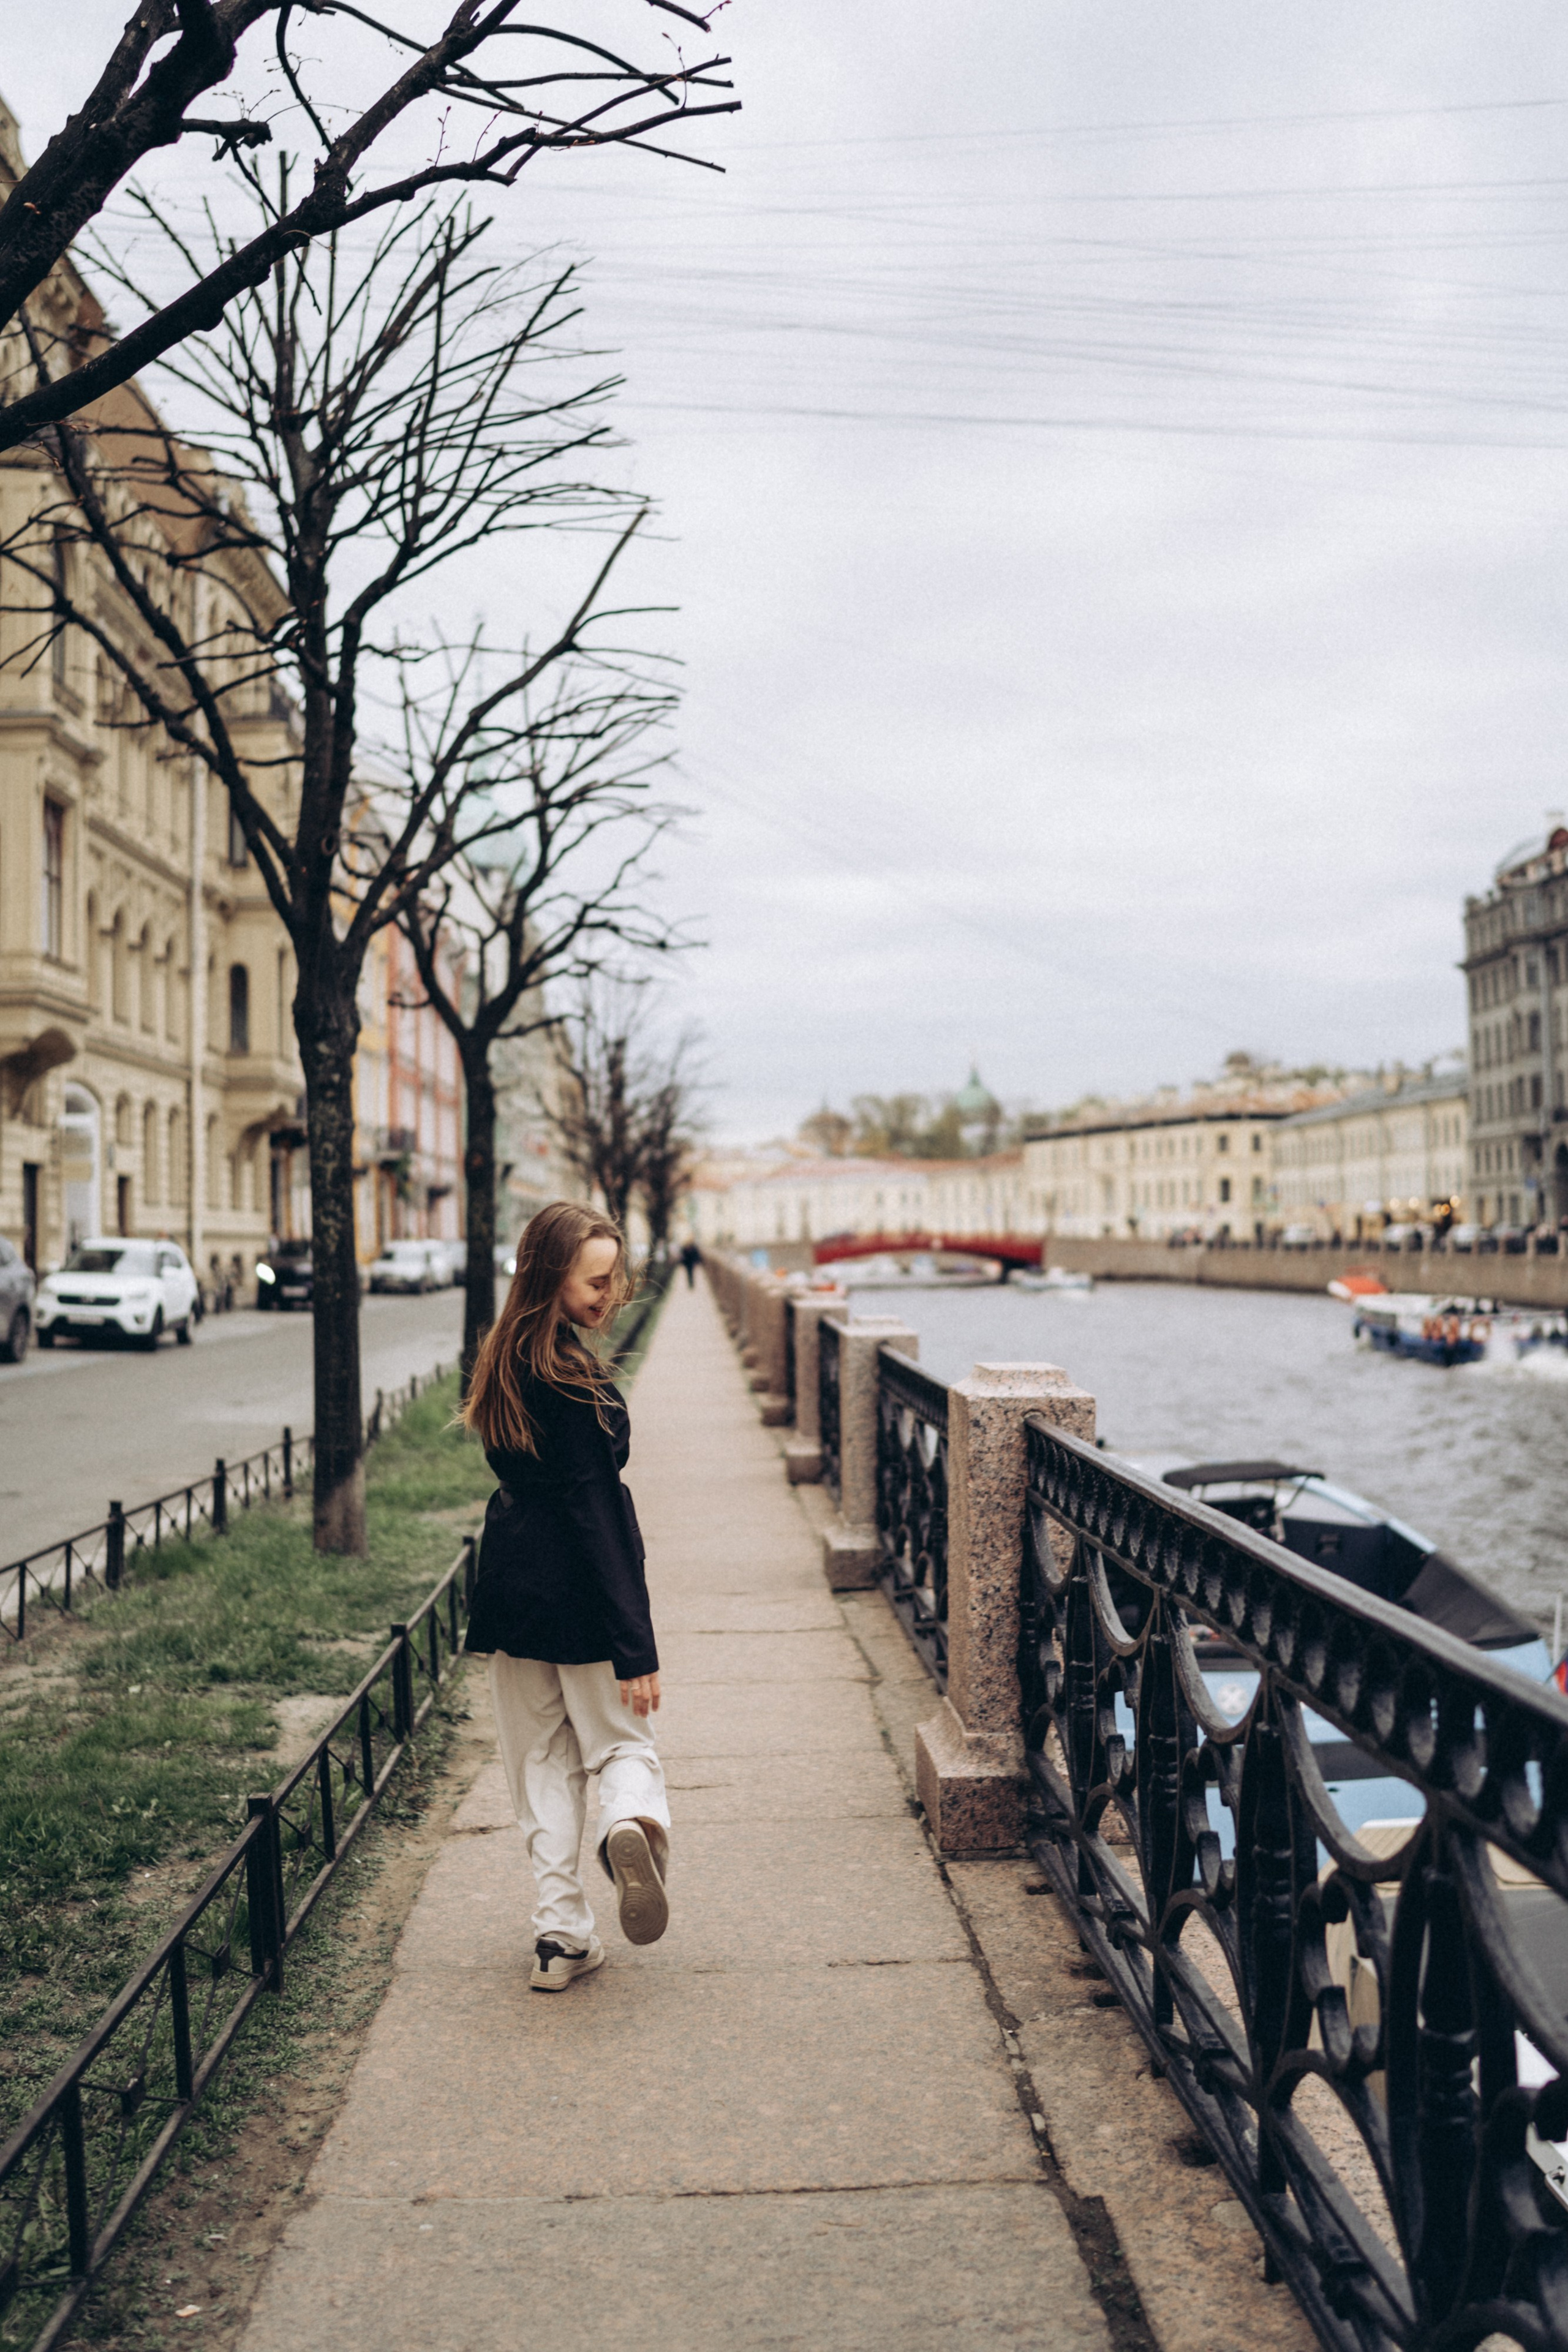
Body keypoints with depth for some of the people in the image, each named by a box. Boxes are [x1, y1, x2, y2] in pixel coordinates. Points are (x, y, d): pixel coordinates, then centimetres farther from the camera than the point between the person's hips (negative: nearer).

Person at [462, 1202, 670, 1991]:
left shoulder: (505, 1359, 4)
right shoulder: (572, 1376, -19)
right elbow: (595, 1513, -20)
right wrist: (635, 1648, -18)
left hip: (513, 1586, 7)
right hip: (580, 1593, -6)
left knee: (542, 1763, 14)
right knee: (623, 1742, 9)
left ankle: (561, 1933, 14)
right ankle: (632, 1821, -22)